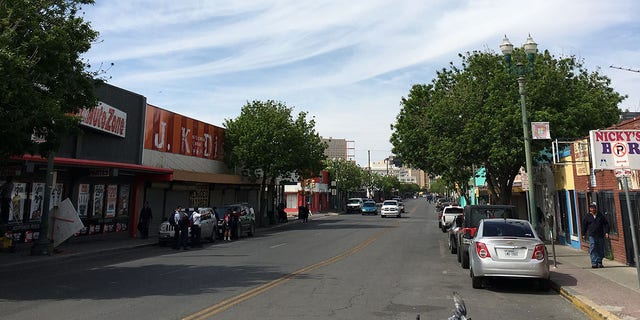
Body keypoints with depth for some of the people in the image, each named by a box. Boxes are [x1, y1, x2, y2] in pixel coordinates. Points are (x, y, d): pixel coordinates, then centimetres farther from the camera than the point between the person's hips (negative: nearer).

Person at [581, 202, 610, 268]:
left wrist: (606, 232, -2)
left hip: (600, 235, 2)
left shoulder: (601, 216, 10)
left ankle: (599, 263, 15)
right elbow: (584, 226, 11)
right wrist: (583, 234, 9)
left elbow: (606, 224, 10)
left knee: (601, 249, 5)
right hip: (592, 235, -2)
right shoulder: (587, 217, 7)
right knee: (593, 249, -8)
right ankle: (594, 263, -9)